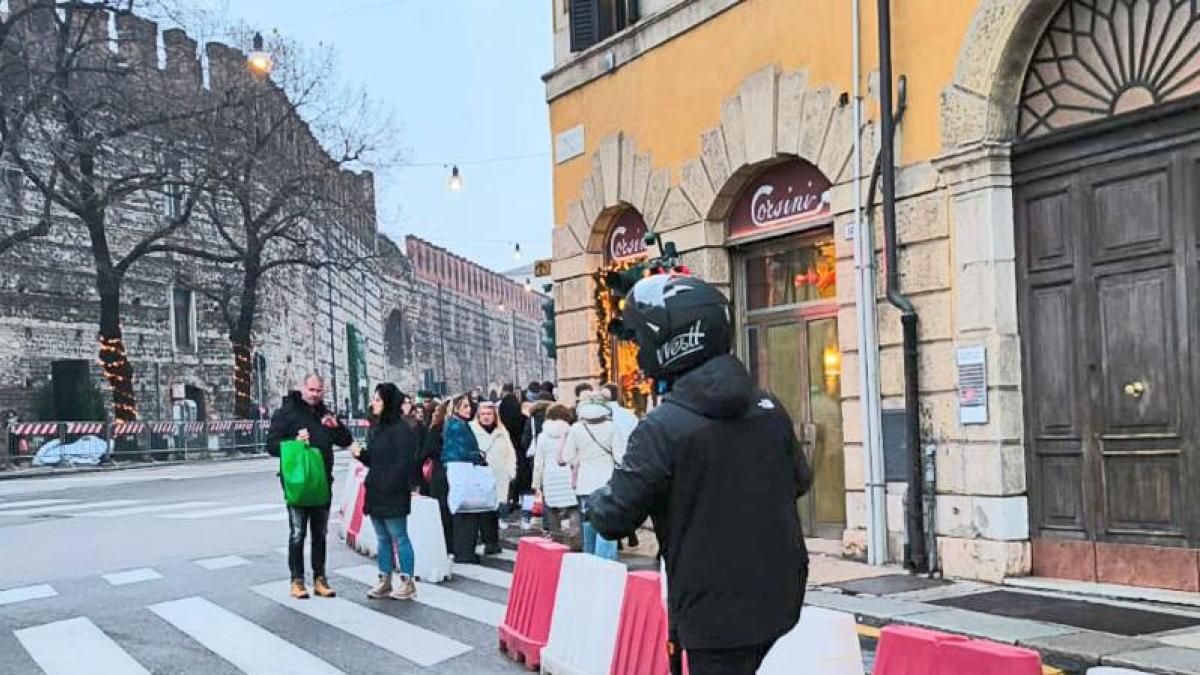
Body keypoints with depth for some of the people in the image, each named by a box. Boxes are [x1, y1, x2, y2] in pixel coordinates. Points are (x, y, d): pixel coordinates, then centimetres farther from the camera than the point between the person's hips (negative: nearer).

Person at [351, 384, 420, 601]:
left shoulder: (401, 428, -12)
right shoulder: (377, 427, 15)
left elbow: (403, 461, -18)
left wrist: (387, 484, -21)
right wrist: (361, 453, 3)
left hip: (393, 494, -9)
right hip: (376, 493, 9)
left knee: (399, 537, -1)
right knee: (383, 538, 13)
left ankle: (407, 583, 7)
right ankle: (384, 581, 20)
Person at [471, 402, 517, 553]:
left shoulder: (502, 432, 14)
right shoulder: (472, 431, 2)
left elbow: (510, 454, 17)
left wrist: (511, 471, 7)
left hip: (499, 479, 3)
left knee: (496, 509, 3)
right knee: (484, 511, -8)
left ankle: (494, 541, 13)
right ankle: (488, 542, -2)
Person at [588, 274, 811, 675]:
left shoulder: (664, 429, -19)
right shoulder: (769, 408, 0)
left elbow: (612, 519, -14)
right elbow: (799, 481, 14)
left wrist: (597, 499, 7)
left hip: (714, 614, -6)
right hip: (780, 601, 6)